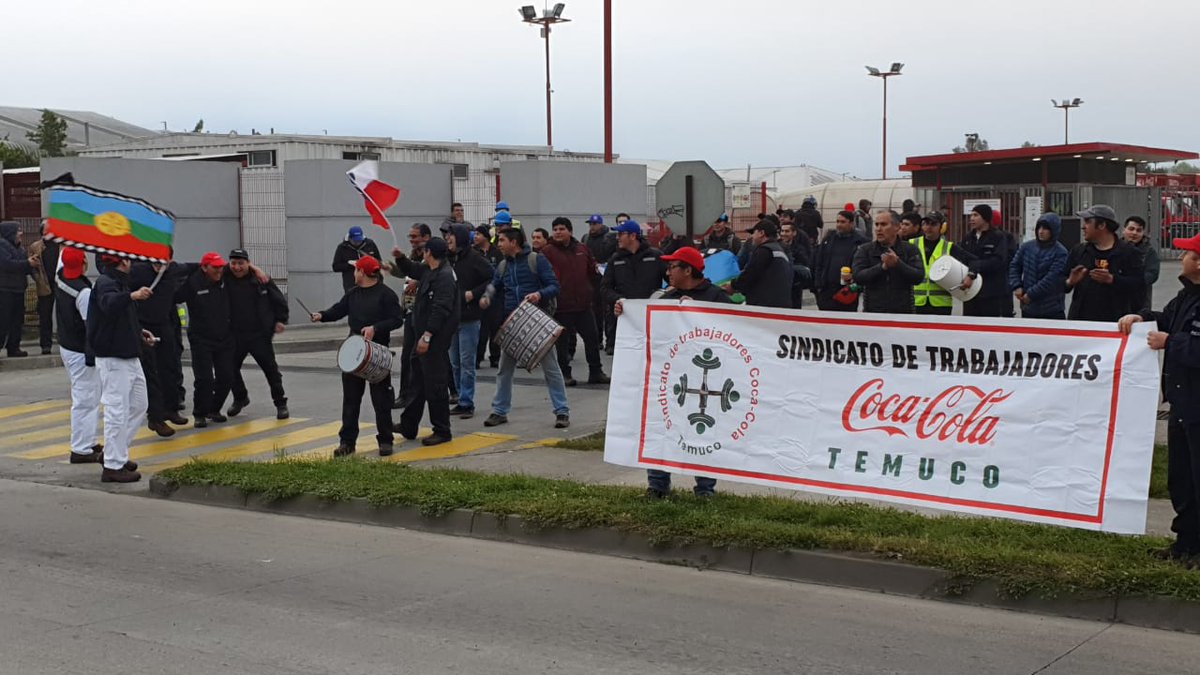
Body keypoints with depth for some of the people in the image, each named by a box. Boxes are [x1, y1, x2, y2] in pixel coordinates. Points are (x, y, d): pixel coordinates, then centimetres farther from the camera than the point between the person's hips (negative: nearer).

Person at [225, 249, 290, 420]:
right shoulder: (225, 280, -4)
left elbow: (279, 300, 1)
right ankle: (240, 398, 36)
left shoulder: (261, 280, -6)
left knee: (270, 368, 0)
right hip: (235, 335, 3)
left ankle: (280, 403, 11)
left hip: (260, 335, -3)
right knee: (231, 368, 13)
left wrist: (281, 320, -3)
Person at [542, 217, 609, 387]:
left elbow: (593, 271, 18)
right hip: (561, 306, -4)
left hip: (583, 304, 4)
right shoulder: (548, 252, -6)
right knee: (562, 341, 4)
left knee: (592, 337, 9)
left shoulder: (583, 250, 9)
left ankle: (595, 372, 20)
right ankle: (565, 374, 15)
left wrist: (594, 290, 13)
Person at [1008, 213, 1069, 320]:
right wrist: (1016, 286, -6)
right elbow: (1014, 267, 10)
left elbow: (1052, 278, -18)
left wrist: (1031, 294, -19)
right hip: (1027, 308, 5)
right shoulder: (1026, 247, 6)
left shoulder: (1060, 253, -10)